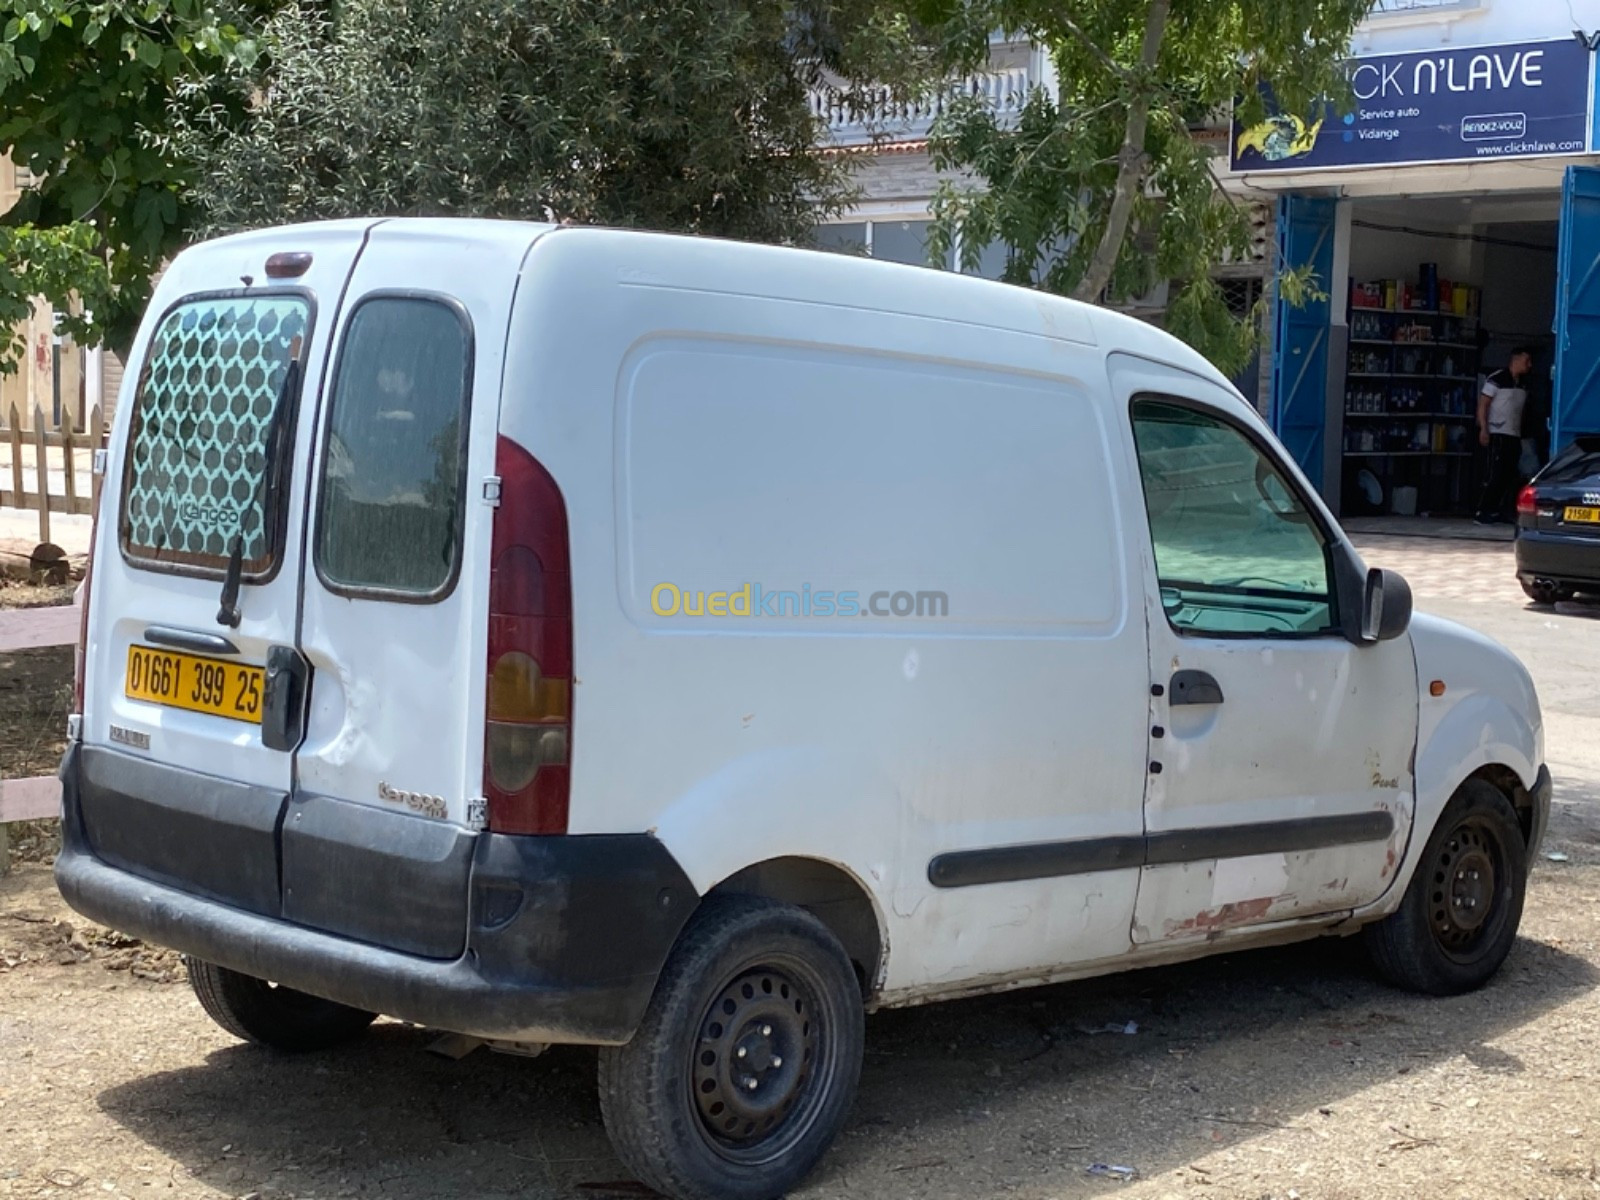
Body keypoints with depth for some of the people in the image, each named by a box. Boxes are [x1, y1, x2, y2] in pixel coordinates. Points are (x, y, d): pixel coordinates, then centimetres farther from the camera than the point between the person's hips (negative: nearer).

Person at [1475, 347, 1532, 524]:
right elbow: (1483, 405, -9)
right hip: (1498, 435, -8)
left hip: (1515, 436, 8)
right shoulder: (1496, 379, -6)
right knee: (1495, 475, -12)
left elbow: (1520, 411, 20)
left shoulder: (1522, 386, 16)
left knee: (1510, 476, 5)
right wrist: (1483, 429, -18)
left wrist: (1522, 435, 14)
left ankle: (1499, 513, 11)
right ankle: (1483, 513, -9)